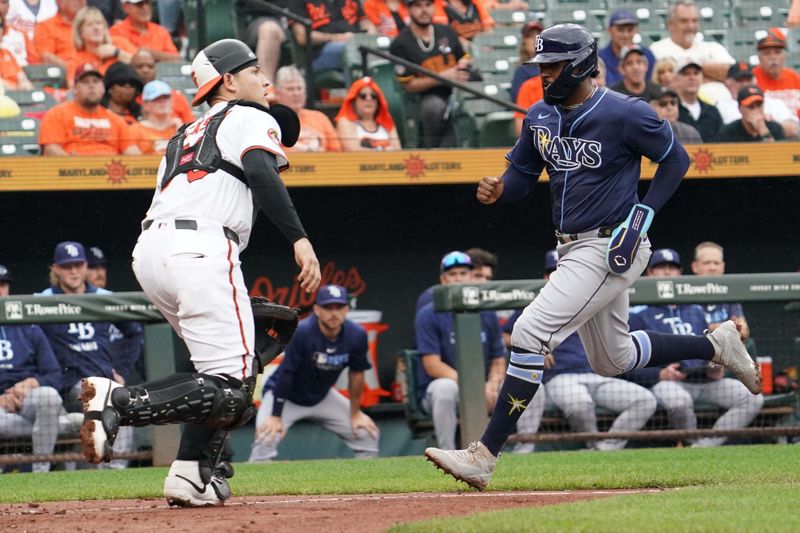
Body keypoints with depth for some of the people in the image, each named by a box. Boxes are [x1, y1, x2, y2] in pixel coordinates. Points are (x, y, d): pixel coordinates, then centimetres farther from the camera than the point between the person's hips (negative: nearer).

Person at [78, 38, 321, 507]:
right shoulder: (253, 120, 8)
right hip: (199, 251, -9)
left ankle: (194, 475, 5)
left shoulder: (188, 135, 33)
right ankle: (119, 401, -25)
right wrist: (300, 238, -20)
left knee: (228, 371, 19)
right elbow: (261, 173, -12)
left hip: (149, 254, 9)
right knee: (230, 389, -13)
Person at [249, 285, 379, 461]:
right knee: (266, 439, -29)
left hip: (322, 397, 5)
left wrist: (355, 413, 5)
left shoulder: (356, 335, -17)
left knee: (368, 435, 3)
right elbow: (285, 374, -27)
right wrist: (275, 417, -25)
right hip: (288, 397, -5)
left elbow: (356, 373, -3)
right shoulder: (301, 332, -31)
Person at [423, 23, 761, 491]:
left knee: (531, 335, -18)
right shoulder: (541, 118, 5)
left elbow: (676, 159, -5)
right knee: (612, 359, 21)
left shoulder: (624, 114, -16)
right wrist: (498, 190, -12)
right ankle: (716, 345, 39)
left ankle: (485, 456, -18)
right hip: (574, 249, 9)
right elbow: (521, 175, 12)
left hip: (609, 247, -9)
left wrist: (643, 216, -15)